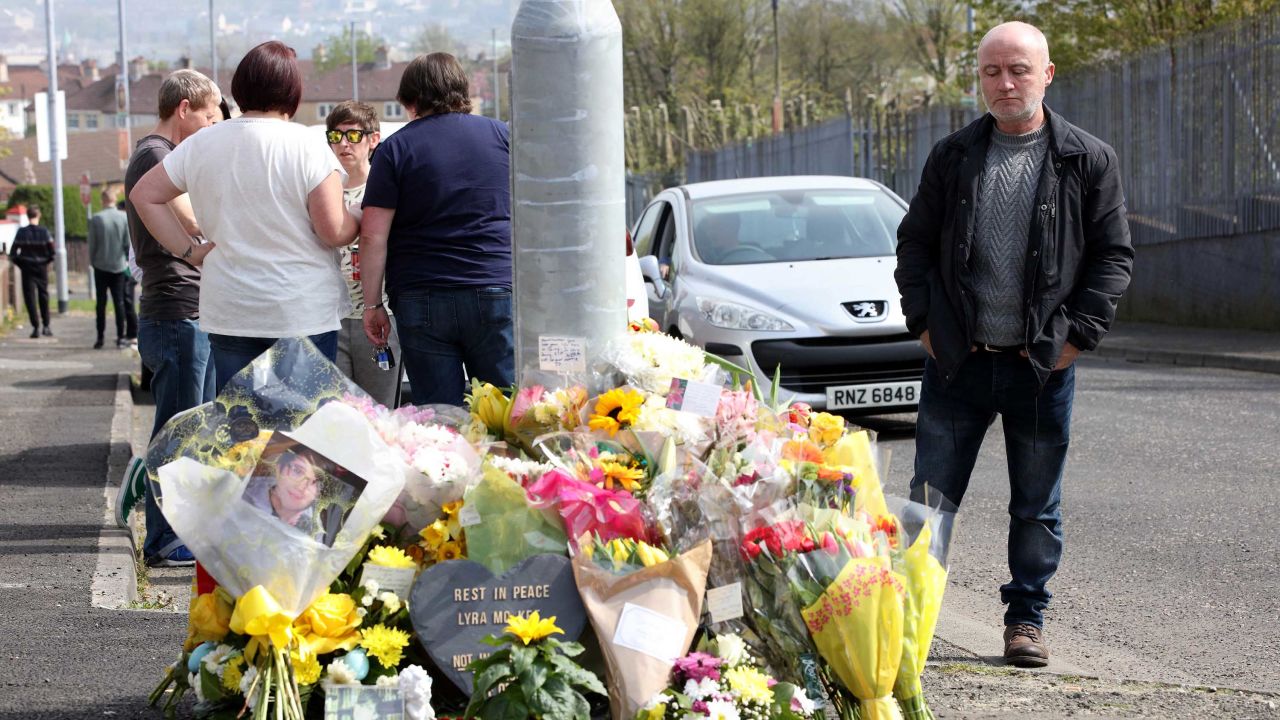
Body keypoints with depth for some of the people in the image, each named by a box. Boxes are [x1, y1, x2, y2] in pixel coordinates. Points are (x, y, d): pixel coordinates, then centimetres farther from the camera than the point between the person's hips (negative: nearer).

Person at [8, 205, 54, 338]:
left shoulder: (22, 232, -6)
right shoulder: (44, 232, -6)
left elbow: (13, 252, -6)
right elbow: (52, 252, -8)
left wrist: (20, 264, 6)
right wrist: (47, 261, 9)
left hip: (27, 268, -1)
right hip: (42, 268, 1)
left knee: (30, 297, 2)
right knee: (43, 296, 15)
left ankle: (36, 327, -5)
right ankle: (46, 326, 16)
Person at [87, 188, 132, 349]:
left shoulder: (96, 219, -9)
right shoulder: (125, 218, -6)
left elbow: (92, 244, -5)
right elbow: (128, 243, -4)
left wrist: (92, 261, 8)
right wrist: (127, 259, 10)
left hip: (101, 266, -1)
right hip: (119, 265, 1)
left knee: (101, 302, 5)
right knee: (119, 301, 6)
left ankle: (100, 338, 5)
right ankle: (121, 337, 4)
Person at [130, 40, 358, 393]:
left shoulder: (202, 145, 4)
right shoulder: (305, 146, -11)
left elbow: (144, 195, 11)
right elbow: (335, 232, -13)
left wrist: (189, 250, 10)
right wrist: (363, 222, 8)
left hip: (227, 313, 4)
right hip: (303, 312, -4)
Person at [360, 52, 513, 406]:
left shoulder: (396, 149, 1)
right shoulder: (502, 136, 8)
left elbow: (373, 237, -4)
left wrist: (373, 304, 3)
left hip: (421, 300, -1)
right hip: (496, 294, 1)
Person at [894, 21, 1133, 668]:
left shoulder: (1088, 160, 0)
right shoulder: (953, 156, 6)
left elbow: (1113, 256, 1)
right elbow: (914, 243, 12)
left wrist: (1076, 335, -6)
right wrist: (924, 323, 2)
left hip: (1043, 365, -1)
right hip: (956, 362, 1)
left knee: (1037, 506, 9)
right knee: (929, 499, 3)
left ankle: (1026, 619, 22)